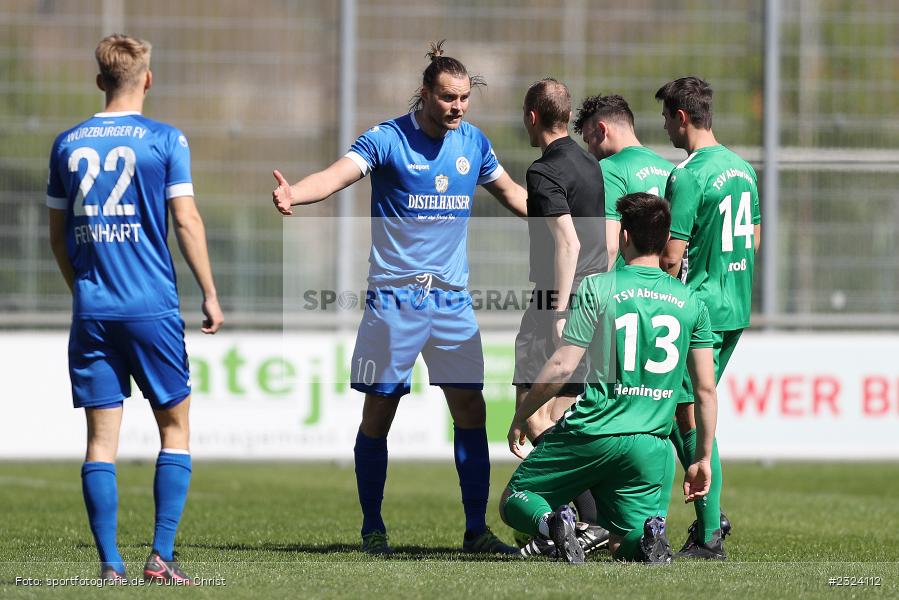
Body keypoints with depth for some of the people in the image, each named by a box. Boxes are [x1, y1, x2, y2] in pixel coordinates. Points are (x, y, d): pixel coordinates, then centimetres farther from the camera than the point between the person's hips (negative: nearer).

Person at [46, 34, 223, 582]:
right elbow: (186, 220, -6)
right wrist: (210, 294, 2)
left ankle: (110, 564, -1)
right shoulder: (164, 140, -3)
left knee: (102, 435, 4)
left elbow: (58, 233, 12)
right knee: (175, 428, 8)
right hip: (152, 307, -3)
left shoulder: (68, 144, 7)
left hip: (91, 310, 3)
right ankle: (161, 556, -1)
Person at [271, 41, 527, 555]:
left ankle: (477, 530, 8)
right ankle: (373, 528, 12)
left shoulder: (473, 143, 8)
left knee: (471, 410, 0)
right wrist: (294, 194, -43)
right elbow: (339, 173, -24)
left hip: (453, 299, 4)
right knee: (379, 411, 0)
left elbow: (512, 193, 25)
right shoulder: (388, 140, -8)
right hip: (395, 296, -4)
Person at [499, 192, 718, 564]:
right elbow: (706, 389, 8)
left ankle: (551, 522, -20)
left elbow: (562, 367, -8)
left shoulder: (596, 289, -5)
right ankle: (649, 533, -22)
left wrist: (519, 419, 6)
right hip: (650, 446, 3)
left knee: (513, 503, 15)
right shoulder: (691, 302, 7)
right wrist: (702, 460, 17)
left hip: (590, 434, -3)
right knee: (623, 548, 14)